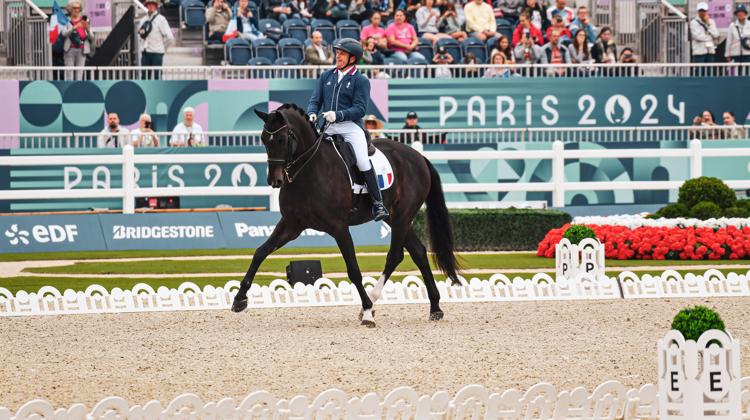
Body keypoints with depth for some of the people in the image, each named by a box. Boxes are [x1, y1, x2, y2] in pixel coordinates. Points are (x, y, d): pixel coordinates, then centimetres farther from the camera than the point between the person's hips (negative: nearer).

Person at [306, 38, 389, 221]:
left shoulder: (361, 81, 1)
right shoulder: (326, 76, 15)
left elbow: (360, 108, -8)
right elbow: (315, 100, 13)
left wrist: (338, 115, -22)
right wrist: (312, 114, -10)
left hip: (351, 126, -5)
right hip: (328, 128, 5)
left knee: (363, 162, -18)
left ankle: (378, 203, -14)